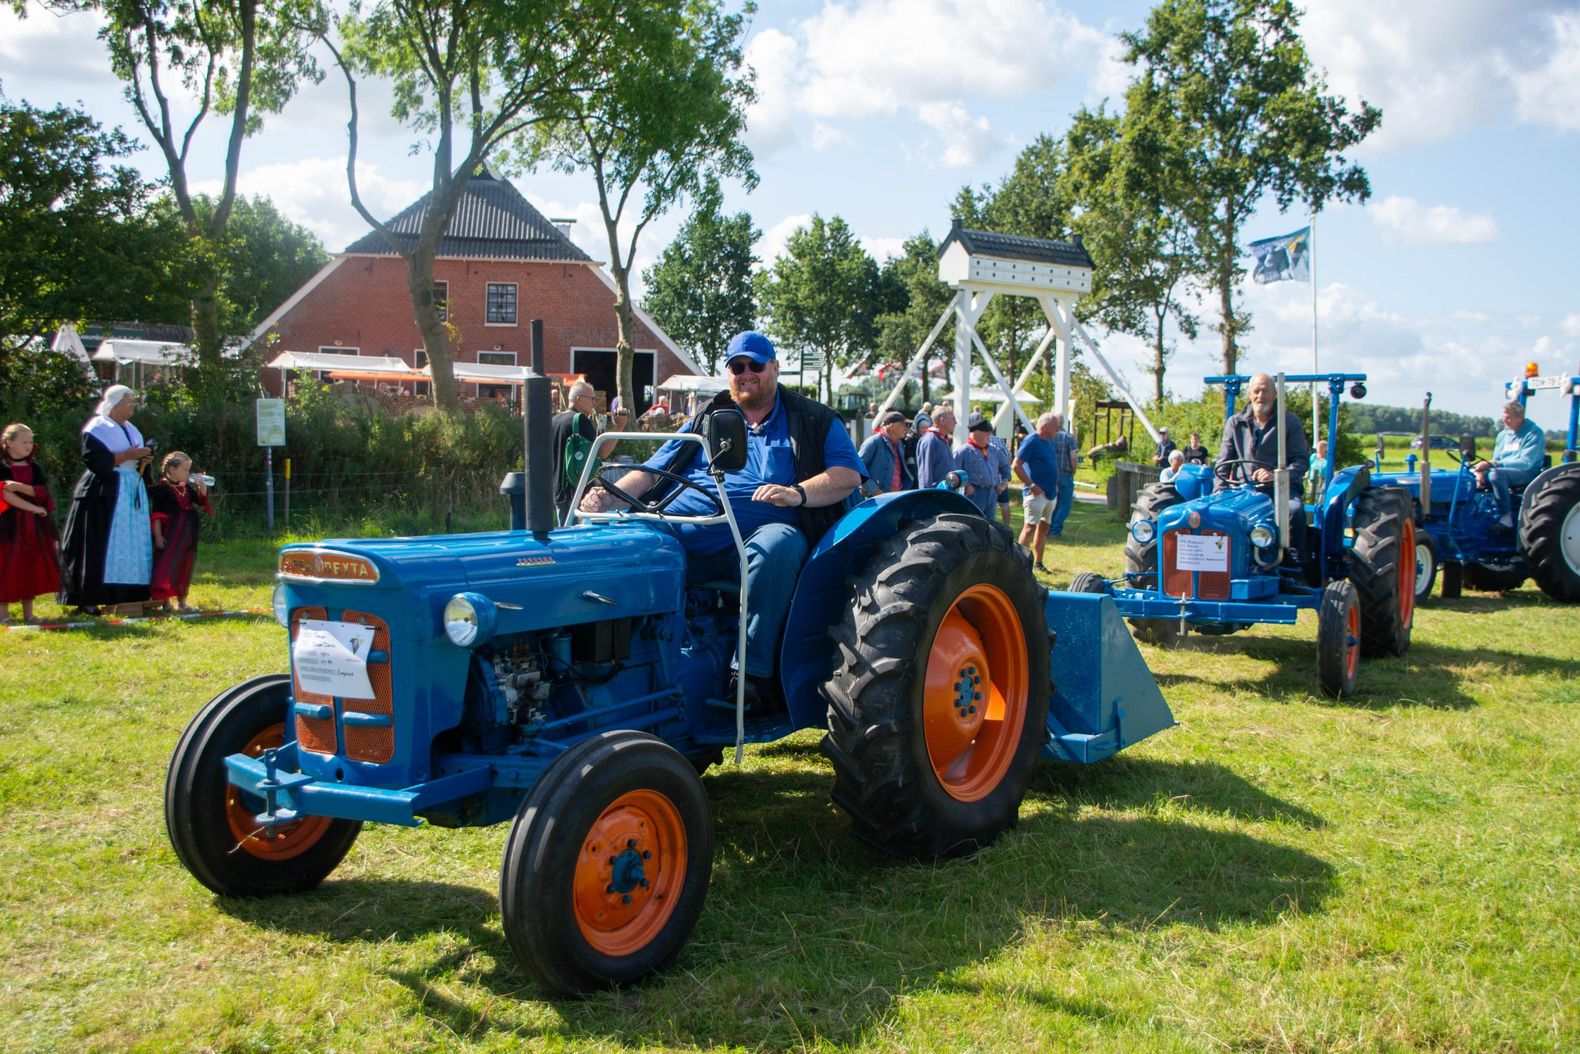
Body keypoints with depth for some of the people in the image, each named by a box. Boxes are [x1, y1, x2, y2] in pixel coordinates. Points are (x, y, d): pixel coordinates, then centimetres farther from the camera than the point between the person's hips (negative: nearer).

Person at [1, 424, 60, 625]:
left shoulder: (34, 469, 12)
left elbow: (43, 493, -2)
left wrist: (19, 486, -18)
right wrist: (34, 508, -17)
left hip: (34, 526, 4)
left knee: (31, 567, 4)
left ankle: (28, 613, 10)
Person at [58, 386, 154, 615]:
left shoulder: (132, 430, 18)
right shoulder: (97, 428, -5)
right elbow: (94, 459, -17)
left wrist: (142, 460, 2)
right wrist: (127, 455, -18)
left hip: (133, 492, 8)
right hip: (104, 493, -8)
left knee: (132, 546, 3)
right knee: (98, 548, -10)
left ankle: (126, 597, 5)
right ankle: (88, 599, -9)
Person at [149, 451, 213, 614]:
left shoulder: (186, 488, 11)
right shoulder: (161, 488, -9)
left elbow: (201, 501, 16)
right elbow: (157, 514, -11)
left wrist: (202, 488, -2)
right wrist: (158, 535, -15)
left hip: (188, 536, 7)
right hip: (170, 535, -7)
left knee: (184, 567, 12)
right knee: (167, 564, -6)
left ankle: (182, 601, 21)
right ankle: (165, 601, -2)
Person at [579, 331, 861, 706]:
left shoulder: (813, 420, 17)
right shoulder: (705, 421, 28)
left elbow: (848, 474, 3)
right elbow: (653, 471, 23)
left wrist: (799, 492, -17)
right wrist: (609, 495, 3)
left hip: (757, 538, -3)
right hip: (679, 535, 3)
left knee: (778, 545, -39)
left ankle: (754, 671, -36)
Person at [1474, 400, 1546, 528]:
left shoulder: (1534, 433, -10)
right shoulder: (1503, 434, 13)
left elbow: (1526, 463, -20)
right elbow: (1495, 460, 13)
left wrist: (1494, 464, -27)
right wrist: (1482, 470, -10)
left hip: (1528, 473, -7)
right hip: (1503, 471, 7)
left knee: (1496, 474, -36)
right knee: (1471, 474, -12)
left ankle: (1506, 518, -30)